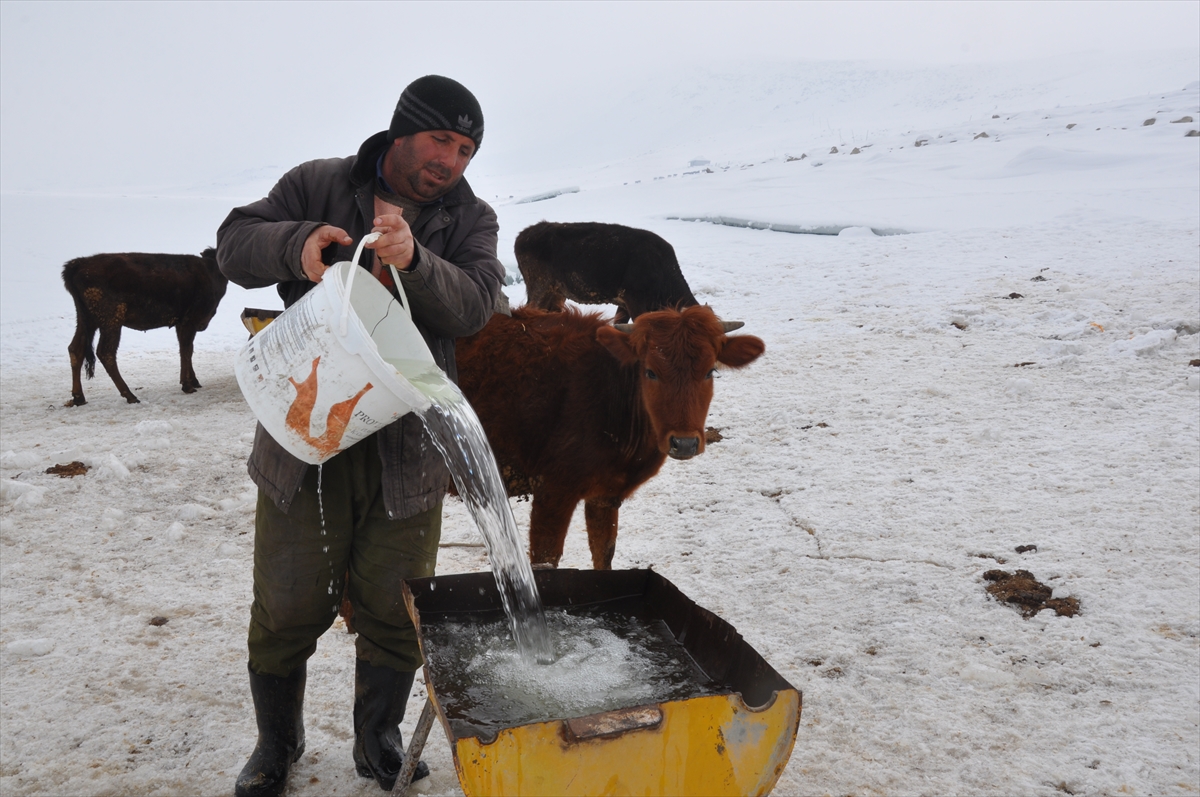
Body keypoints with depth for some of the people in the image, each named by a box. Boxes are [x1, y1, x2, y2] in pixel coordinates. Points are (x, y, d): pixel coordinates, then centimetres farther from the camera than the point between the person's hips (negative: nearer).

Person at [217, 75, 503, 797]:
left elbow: (473, 305, -10)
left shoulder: (471, 220, 5)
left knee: (395, 612, 10)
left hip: (409, 448, 1)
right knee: (288, 607, 9)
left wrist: (413, 261, -29)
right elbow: (235, 244, -1)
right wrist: (295, 244, -22)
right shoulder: (318, 185, 4)